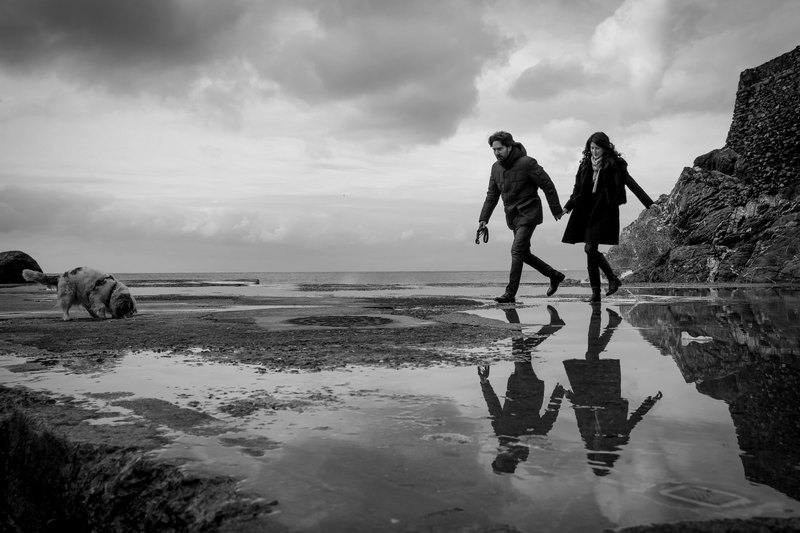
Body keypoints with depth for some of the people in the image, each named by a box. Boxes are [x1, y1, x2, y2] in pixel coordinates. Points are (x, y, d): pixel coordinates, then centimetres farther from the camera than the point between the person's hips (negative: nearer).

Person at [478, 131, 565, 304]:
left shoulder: (527, 163, -16)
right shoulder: (496, 167, 4)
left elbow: (548, 185, -10)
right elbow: (492, 195, 9)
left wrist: (556, 210, -5)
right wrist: (483, 218, 1)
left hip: (528, 214, -7)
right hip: (512, 217, 8)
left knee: (517, 250, -16)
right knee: (524, 253, 12)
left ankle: (510, 293, -13)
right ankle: (554, 276, 31)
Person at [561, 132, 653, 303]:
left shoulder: (614, 165, -3)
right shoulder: (585, 165, 11)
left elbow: (632, 184, -5)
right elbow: (578, 190, 20)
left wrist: (649, 204, -9)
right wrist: (568, 206, 10)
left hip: (604, 211, -5)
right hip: (587, 211, 5)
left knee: (590, 249, -14)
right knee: (590, 251, 3)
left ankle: (613, 278, 6)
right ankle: (595, 292, 8)